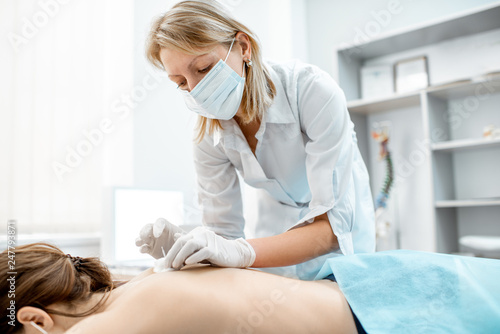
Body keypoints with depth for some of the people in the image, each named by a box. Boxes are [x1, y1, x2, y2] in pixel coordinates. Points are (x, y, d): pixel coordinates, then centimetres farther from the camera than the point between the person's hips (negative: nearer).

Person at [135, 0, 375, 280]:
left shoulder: (313, 90, -34)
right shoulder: (209, 138, -21)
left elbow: (331, 224, -36)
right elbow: (224, 231, -14)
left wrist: (242, 251, -50)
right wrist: (181, 244, -36)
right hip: (280, 218, 3)